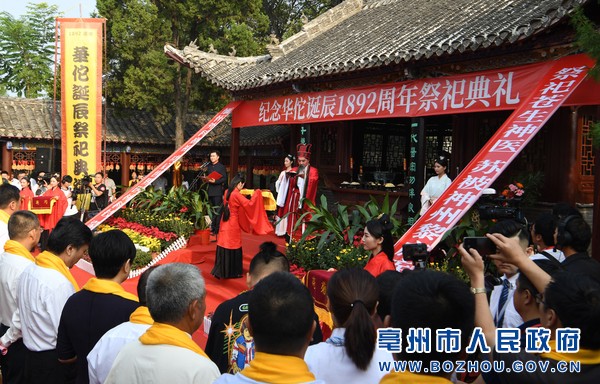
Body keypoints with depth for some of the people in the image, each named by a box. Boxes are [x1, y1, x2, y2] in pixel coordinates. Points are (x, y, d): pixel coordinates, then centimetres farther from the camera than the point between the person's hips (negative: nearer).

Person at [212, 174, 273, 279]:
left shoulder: (227, 192, 4)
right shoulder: (237, 194, -19)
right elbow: (249, 204, -21)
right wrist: (256, 193, -8)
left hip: (225, 223, 7)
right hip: (233, 224, -7)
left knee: (225, 245, 13)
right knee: (233, 246, 4)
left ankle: (222, 270, 21)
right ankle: (232, 272, 13)